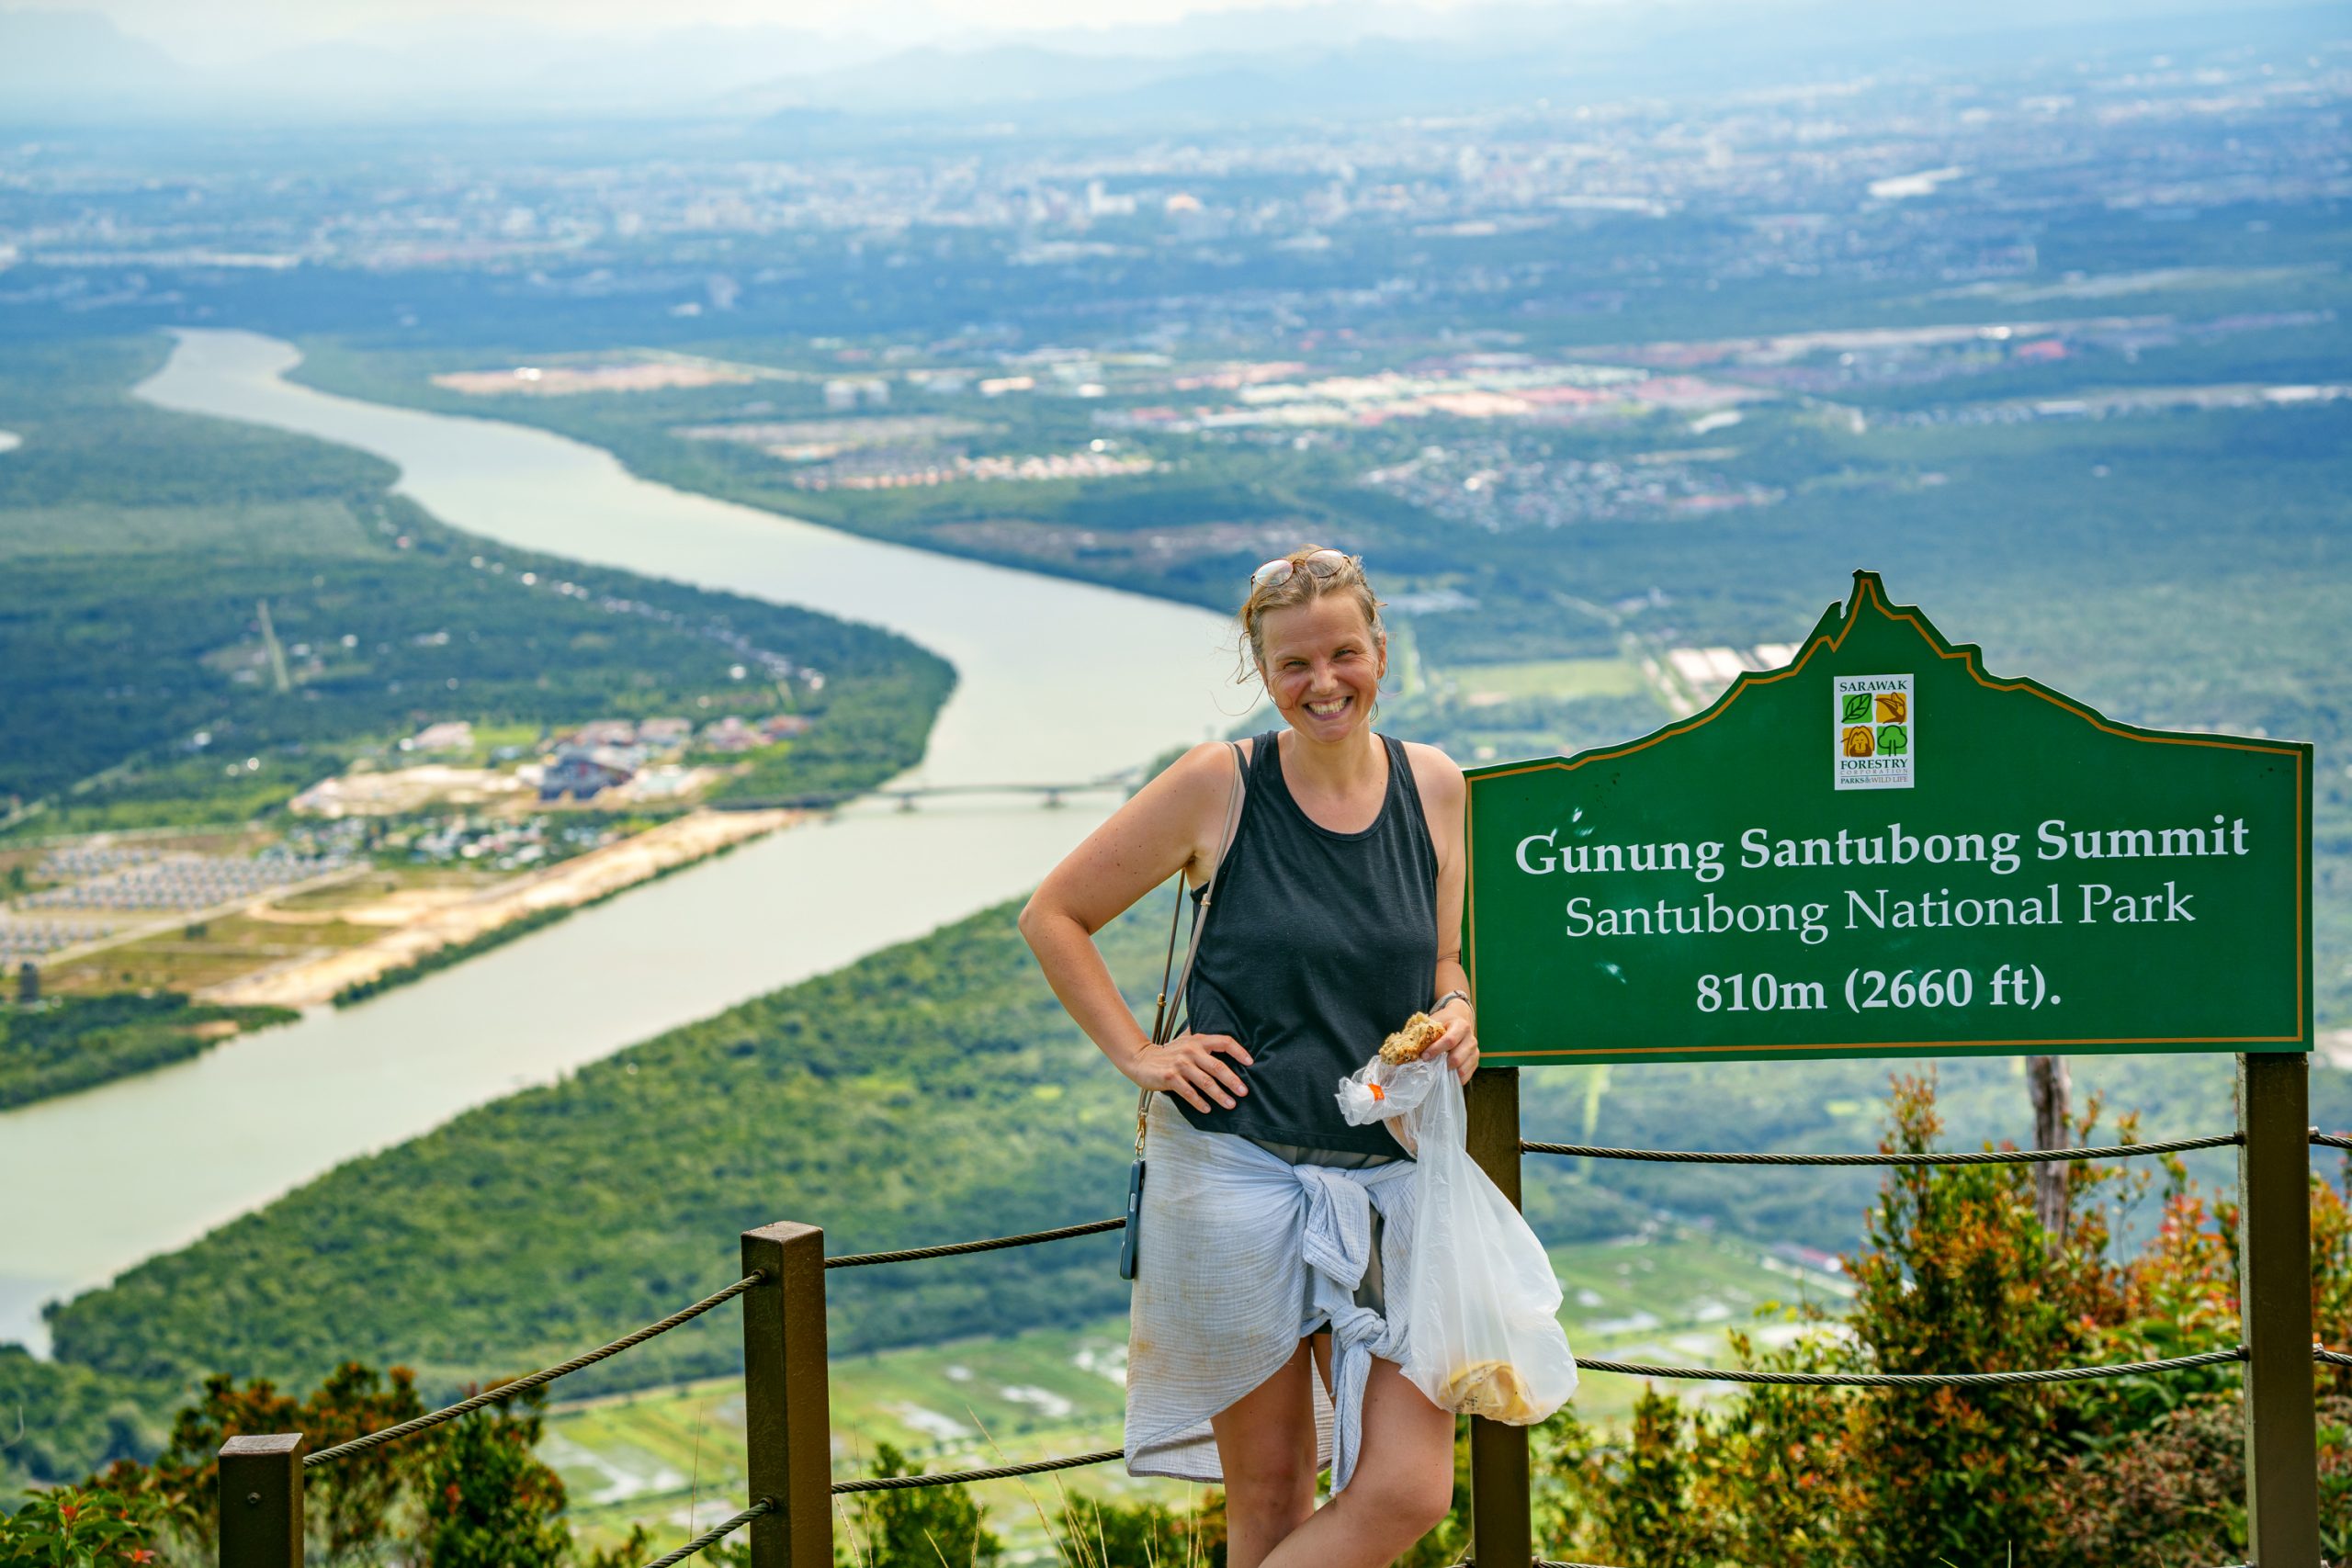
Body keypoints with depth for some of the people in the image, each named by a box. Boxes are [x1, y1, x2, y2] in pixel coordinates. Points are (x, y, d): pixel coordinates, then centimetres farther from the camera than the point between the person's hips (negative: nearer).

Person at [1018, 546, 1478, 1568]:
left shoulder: (1433, 786, 6)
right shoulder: (1220, 785, -5)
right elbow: (1053, 917, 3)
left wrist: (1454, 1017, -2)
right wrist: (1140, 1056, -5)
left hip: (1387, 1176, 3)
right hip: (1238, 1173, -3)